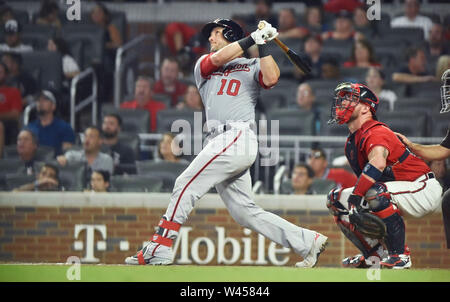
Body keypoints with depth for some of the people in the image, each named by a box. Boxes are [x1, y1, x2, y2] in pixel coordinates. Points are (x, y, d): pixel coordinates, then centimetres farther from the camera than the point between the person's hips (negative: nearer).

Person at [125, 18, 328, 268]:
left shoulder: (252, 66, 12)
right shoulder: (203, 65, 26)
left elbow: (271, 79, -9)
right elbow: (217, 59, 4)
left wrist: (262, 46, -9)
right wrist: (252, 38, 2)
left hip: (238, 137, -7)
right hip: (220, 143, 7)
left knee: (186, 185, -15)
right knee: (244, 212, 1)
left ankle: (159, 250, -16)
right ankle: (308, 242, 3)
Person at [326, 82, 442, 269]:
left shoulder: (375, 132, -23)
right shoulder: (351, 143, 9)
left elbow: (377, 163, -43)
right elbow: (364, 177, 10)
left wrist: (355, 197, -42)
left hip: (424, 188, -10)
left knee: (375, 193, -38)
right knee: (336, 199, 6)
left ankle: (399, 254, -24)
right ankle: (375, 254, 8)